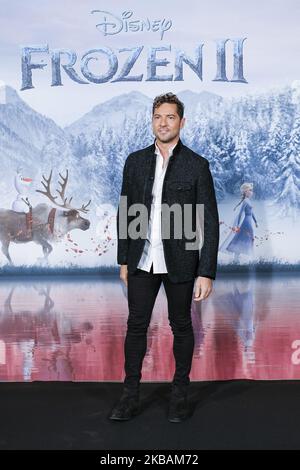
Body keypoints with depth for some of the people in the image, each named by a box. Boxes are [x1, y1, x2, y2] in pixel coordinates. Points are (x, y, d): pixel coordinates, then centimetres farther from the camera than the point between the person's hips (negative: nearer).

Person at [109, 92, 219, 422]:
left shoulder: (196, 165, -5)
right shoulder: (135, 161, 5)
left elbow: (209, 222, -6)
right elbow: (124, 212, 10)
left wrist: (206, 272, -11)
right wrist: (124, 260, 8)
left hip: (180, 262, -2)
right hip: (142, 261, 3)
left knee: (181, 326, 11)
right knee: (136, 325, 8)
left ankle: (180, 395, 27)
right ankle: (130, 397, 21)